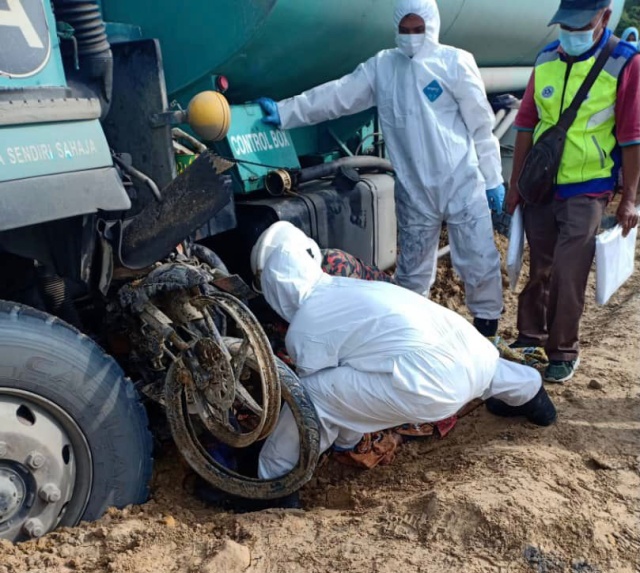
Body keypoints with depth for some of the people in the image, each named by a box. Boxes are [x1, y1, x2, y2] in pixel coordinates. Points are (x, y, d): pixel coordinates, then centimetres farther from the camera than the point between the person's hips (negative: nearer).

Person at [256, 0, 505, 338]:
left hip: (462, 185, -2)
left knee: (480, 262, 3)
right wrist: (284, 112, -2)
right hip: (414, 192, 3)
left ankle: (486, 325, 23)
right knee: (412, 270, 13)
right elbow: (337, 95, 4)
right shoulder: (381, 67, 6)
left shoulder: (455, 62, -4)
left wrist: (493, 179, -4)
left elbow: (482, 124, -3)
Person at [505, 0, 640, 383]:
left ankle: (564, 352, 15)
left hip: (587, 191, -4)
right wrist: (515, 184, 8)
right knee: (540, 270, 15)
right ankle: (532, 335, 31)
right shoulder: (546, 61, 3)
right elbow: (526, 126, 7)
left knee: (568, 277, -2)